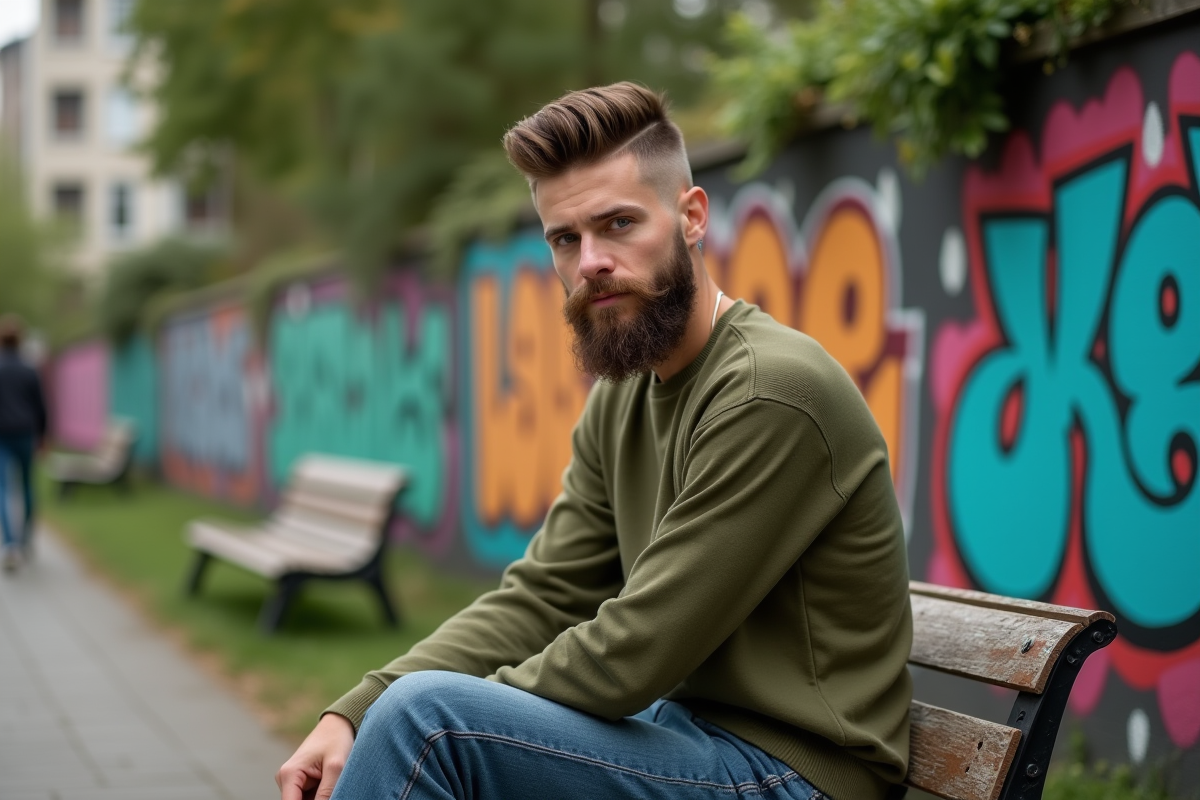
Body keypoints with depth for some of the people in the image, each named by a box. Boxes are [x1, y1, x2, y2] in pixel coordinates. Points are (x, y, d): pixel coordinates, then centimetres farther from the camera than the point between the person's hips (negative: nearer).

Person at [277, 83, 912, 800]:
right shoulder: (621, 397, 9)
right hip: (691, 727, 9)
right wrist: (352, 715, -7)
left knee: (429, 716, -22)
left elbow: (633, 656, -22)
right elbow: (540, 598, 6)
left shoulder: (772, 392, -21)